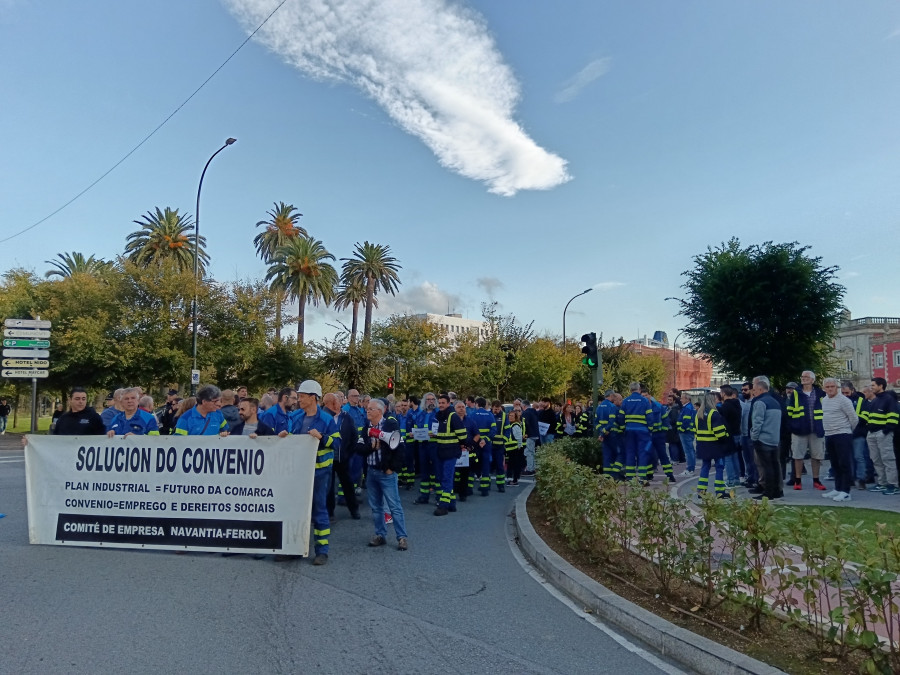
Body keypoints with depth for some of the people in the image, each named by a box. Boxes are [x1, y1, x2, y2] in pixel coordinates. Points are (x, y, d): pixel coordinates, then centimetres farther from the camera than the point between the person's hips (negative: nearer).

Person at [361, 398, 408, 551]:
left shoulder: (391, 424, -9)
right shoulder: (366, 428, 10)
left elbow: (399, 447, -14)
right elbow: (360, 449, 4)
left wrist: (392, 468, -15)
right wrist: (371, 447, -14)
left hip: (387, 472, -6)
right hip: (371, 471, 6)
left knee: (394, 506, -4)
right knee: (375, 506, 13)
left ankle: (402, 537, 3)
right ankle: (380, 535, 24)